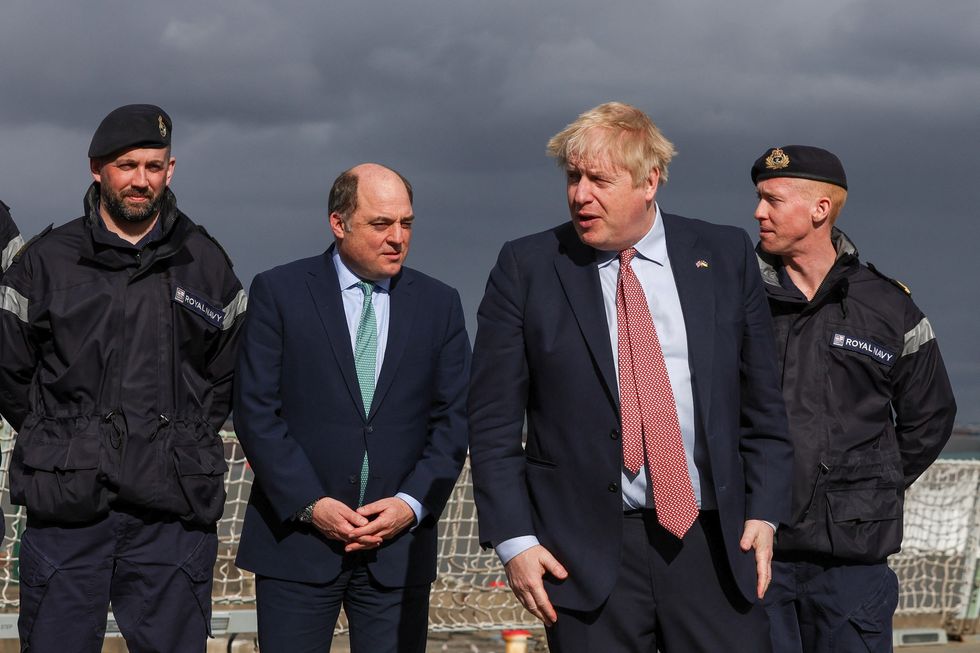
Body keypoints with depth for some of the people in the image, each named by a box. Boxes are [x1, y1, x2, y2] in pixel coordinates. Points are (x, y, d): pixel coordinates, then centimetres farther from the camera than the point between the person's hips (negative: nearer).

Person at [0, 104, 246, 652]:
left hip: (174, 515, 1)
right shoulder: (47, 261, 5)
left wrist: (187, 442, 11)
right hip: (66, 510, -1)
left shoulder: (205, 263, 9)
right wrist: (62, 444, 9)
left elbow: (229, 371, 18)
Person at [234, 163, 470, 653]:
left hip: (399, 545, 2)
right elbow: (256, 410, -4)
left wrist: (412, 503, -7)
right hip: (297, 537, -2)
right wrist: (309, 504, -11)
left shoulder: (439, 305, 9)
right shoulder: (278, 292, 1)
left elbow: (453, 421, 6)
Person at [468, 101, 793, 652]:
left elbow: (762, 401, 11)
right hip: (586, 552, -1)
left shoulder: (726, 256, 7)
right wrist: (514, 539, -6)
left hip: (715, 542, 1)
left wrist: (763, 513, 2)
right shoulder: (527, 269, 2)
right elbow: (493, 421, 2)